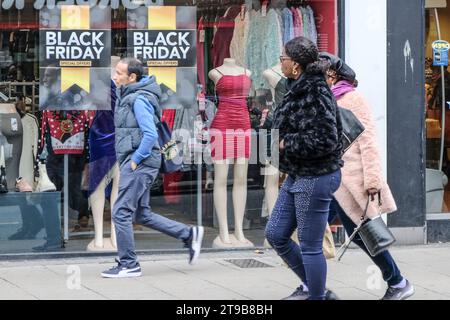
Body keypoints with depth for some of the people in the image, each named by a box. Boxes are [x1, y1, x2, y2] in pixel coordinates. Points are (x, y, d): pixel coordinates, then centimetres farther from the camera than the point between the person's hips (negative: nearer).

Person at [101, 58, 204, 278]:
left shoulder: (139, 100, -15)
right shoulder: (127, 96, 15)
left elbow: (150, 135, -23)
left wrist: (135, 160, -18)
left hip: (140, 163, -10)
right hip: (133, 162, 10)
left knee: (121, 212, -7)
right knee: (141, 214, 13)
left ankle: (128, 265, 0)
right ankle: (189, 234, 18)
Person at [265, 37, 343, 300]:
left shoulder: (316, 93, -20)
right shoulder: (299, 89, 9)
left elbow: (325, 139, -26)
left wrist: (286, 143, -17)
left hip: (315, 178, -10)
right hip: (297, 177, 10)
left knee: (310, 246, 0)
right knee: (275, 234, 15)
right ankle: (311, 286, 28)